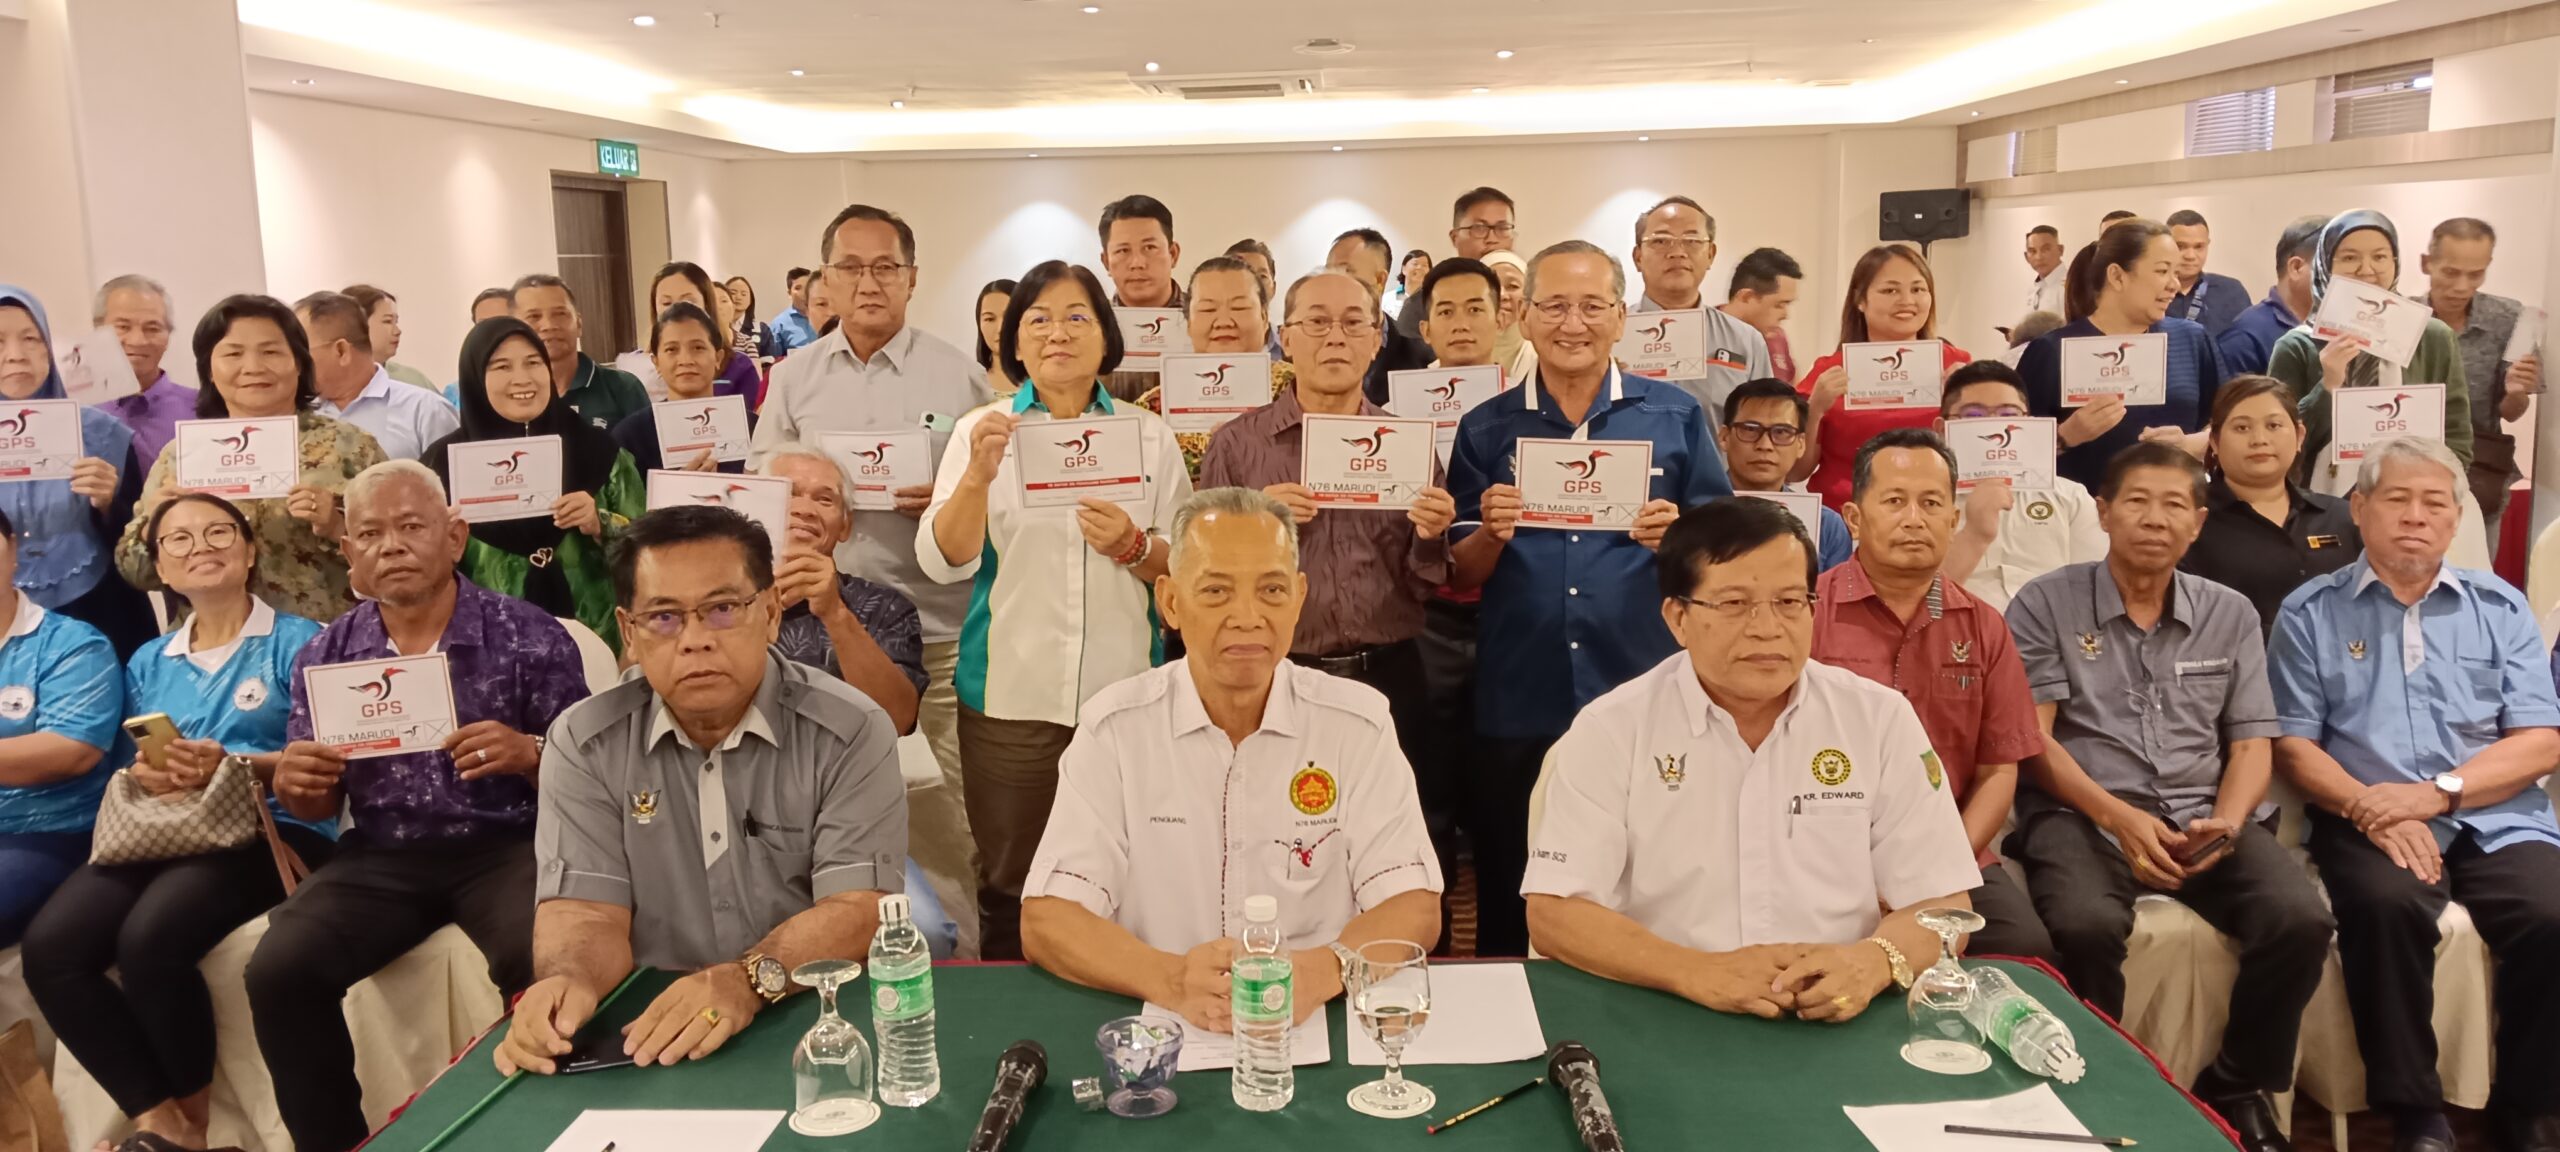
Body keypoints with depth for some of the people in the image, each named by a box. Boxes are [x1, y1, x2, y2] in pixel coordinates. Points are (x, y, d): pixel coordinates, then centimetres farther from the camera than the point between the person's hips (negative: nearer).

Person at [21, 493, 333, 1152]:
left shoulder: (297, 641, 4)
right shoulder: (148, 663, 22)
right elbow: (134, 763, 18)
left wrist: (234, 765, -20)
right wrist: (144, 775, -6)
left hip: (269, 829, -6)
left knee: (149, 938, -31)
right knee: (51, 946, -22)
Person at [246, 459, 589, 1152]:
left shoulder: (529, 635, -3)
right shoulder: (326, 655, 8)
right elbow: (320, 805, 16)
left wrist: (529, 754, -23)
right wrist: (297, 787, -8)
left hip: (504, 845, -4)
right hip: (380, 856, 4)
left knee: (542, 964, -32)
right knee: (277, 970, -19)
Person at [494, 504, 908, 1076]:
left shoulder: (852, 732, -5)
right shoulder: (585, 743, 3)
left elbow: (858, 910, -12)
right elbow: (585, 908, -2)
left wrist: (751, 980, -30)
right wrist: (569, 981, -25)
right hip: (648, 1035, 3)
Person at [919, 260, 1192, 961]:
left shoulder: (1150, 434, 7)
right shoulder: (983, 429, 5)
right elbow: (942, 562, -4)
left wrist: (1134, 547, -14)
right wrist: (979, 475, -20)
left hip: (1123, 690, 1)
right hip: (1009, 694, 0)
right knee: (1008, 888, 8)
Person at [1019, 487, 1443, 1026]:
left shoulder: (1358, 722, -1)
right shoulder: (1114, 726, -2)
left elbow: (1415, 909, -4)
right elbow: (1045, 922, -8)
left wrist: (1321, 970, -25)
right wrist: (1169, 979, -26)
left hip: (1322, 1022, 1)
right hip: (1161, 1032, 0)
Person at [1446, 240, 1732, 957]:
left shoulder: (1675, 416, 5)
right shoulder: (1486, 429, 7)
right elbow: (1461, 576, 7)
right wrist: (1492, 534, -13)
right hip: (1517, 706, 1)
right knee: (1511, 907, 10)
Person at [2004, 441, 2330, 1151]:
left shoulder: (2231, 615, 15)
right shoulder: (2046, 604, 3)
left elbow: (2250, 745, 11)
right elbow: (2032, 741, -3)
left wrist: (2225, 823, -10)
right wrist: (2118, 817, -17)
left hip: (2204, 816, 4)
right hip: (2081, 814, -4)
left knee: (2301, 923, -23)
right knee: (2087, 927, -34)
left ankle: (2237, 1089, 2)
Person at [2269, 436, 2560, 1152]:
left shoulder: (2499, 607, 15)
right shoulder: (2311, 612, 9)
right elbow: (2292, 744, 3)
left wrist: (2436, 792, -11)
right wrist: (2368, 808, -15)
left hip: (2498, 818, 2)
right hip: (2370, 819, -2)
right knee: (2385, 905, -33)